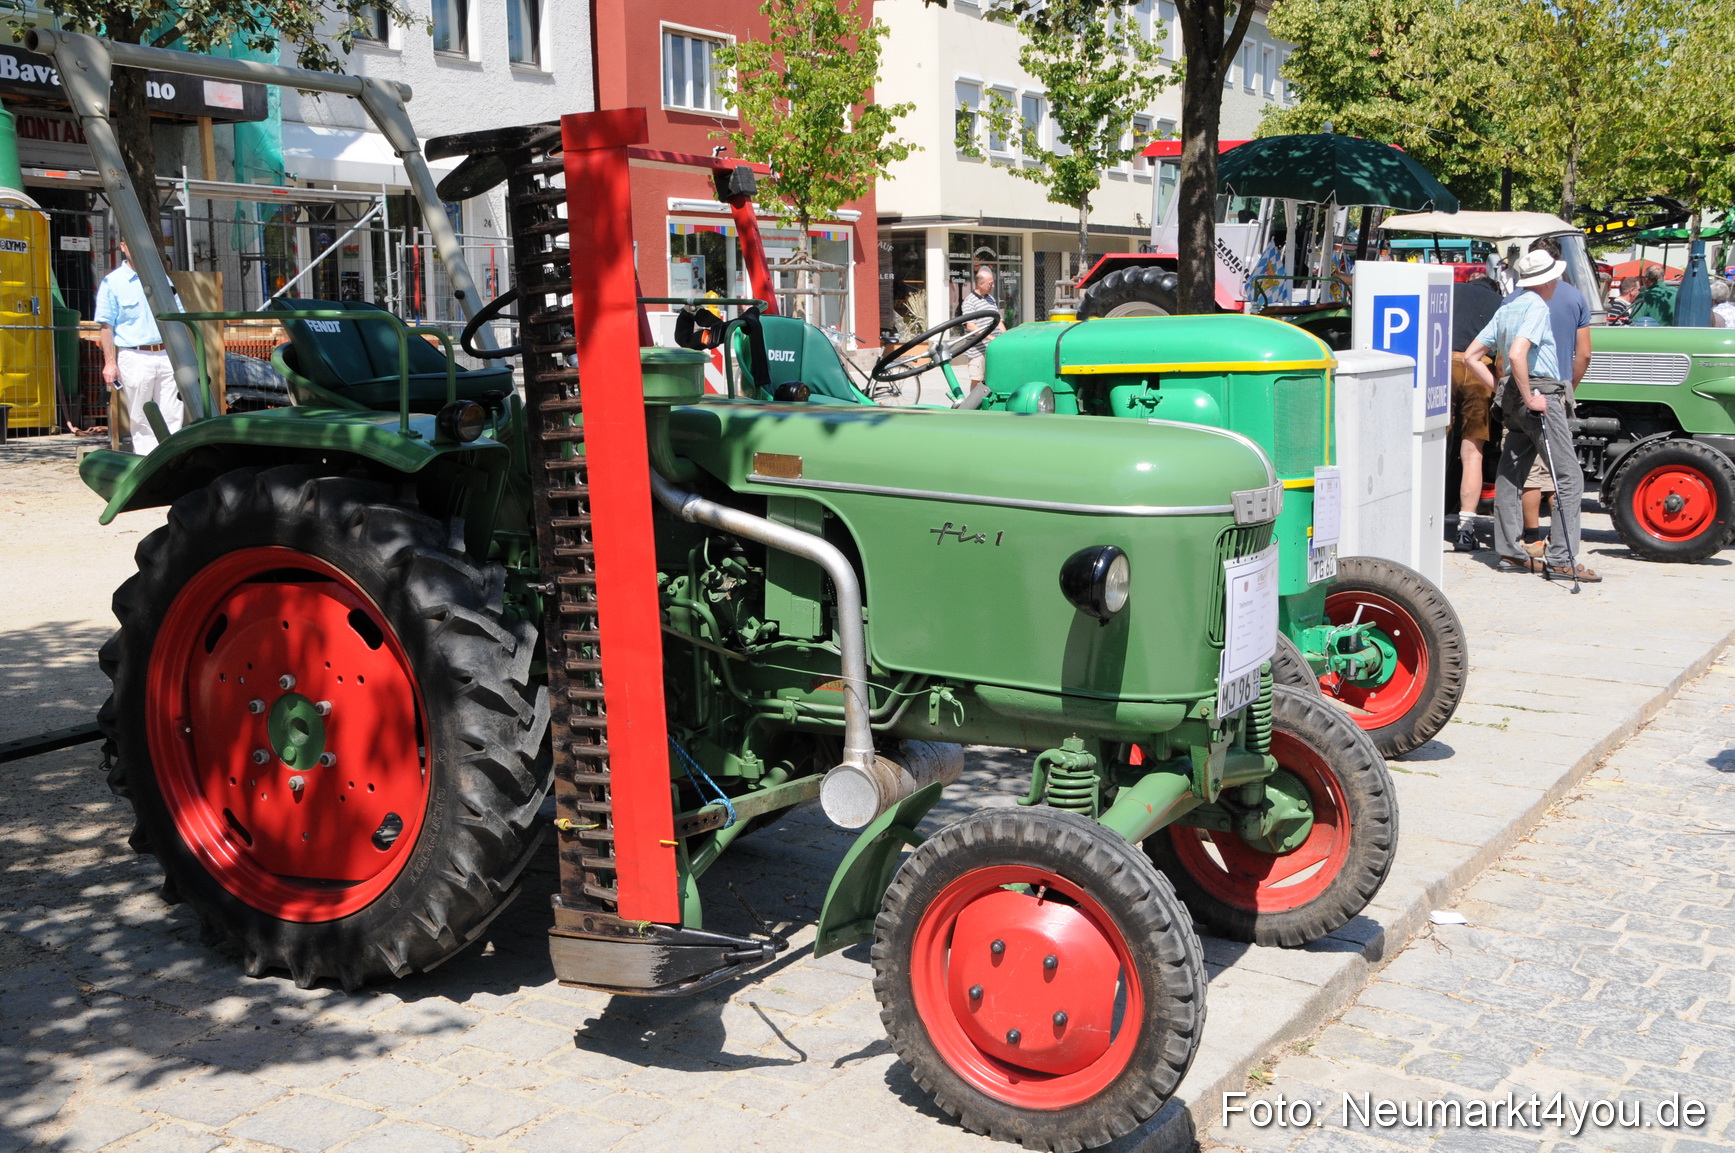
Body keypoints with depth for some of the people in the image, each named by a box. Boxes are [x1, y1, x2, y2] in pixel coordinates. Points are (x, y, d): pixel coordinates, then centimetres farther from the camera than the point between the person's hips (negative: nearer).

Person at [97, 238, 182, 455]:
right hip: (135, 358, -3)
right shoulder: (112, 282, 2)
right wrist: (110, 362, -10)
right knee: (140, 420, 2)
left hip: (166, 356, 3)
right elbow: (106, 325, -2)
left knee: (172, 417, -1)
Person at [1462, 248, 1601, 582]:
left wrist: (1499, 391, 13)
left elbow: (1471, 357, 15)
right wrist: (1530, 399, -20)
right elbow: (1516, 354, -26)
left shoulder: (1506, 309, 15)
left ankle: (1510, 553, 16)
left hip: (1514, 400, 10)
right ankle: (1562, 559, -11)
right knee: (1570, 478, -8)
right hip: (1541, 395, -10)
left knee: (1509, 475, 10)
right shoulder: (1537, 307, -11)